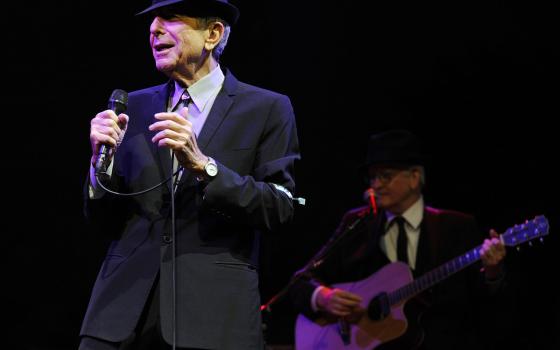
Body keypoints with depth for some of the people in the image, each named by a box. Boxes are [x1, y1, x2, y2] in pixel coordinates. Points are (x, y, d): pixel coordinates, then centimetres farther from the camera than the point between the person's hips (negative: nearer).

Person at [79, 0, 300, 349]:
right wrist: (103, 157, -4)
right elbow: (105, 221, 14)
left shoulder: (267, 109, 3)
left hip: (214, 310, -3)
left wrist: (202, 164, -16)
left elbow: (280, 209, -6)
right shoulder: (136, 106, 14)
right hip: (126, 304, 3)